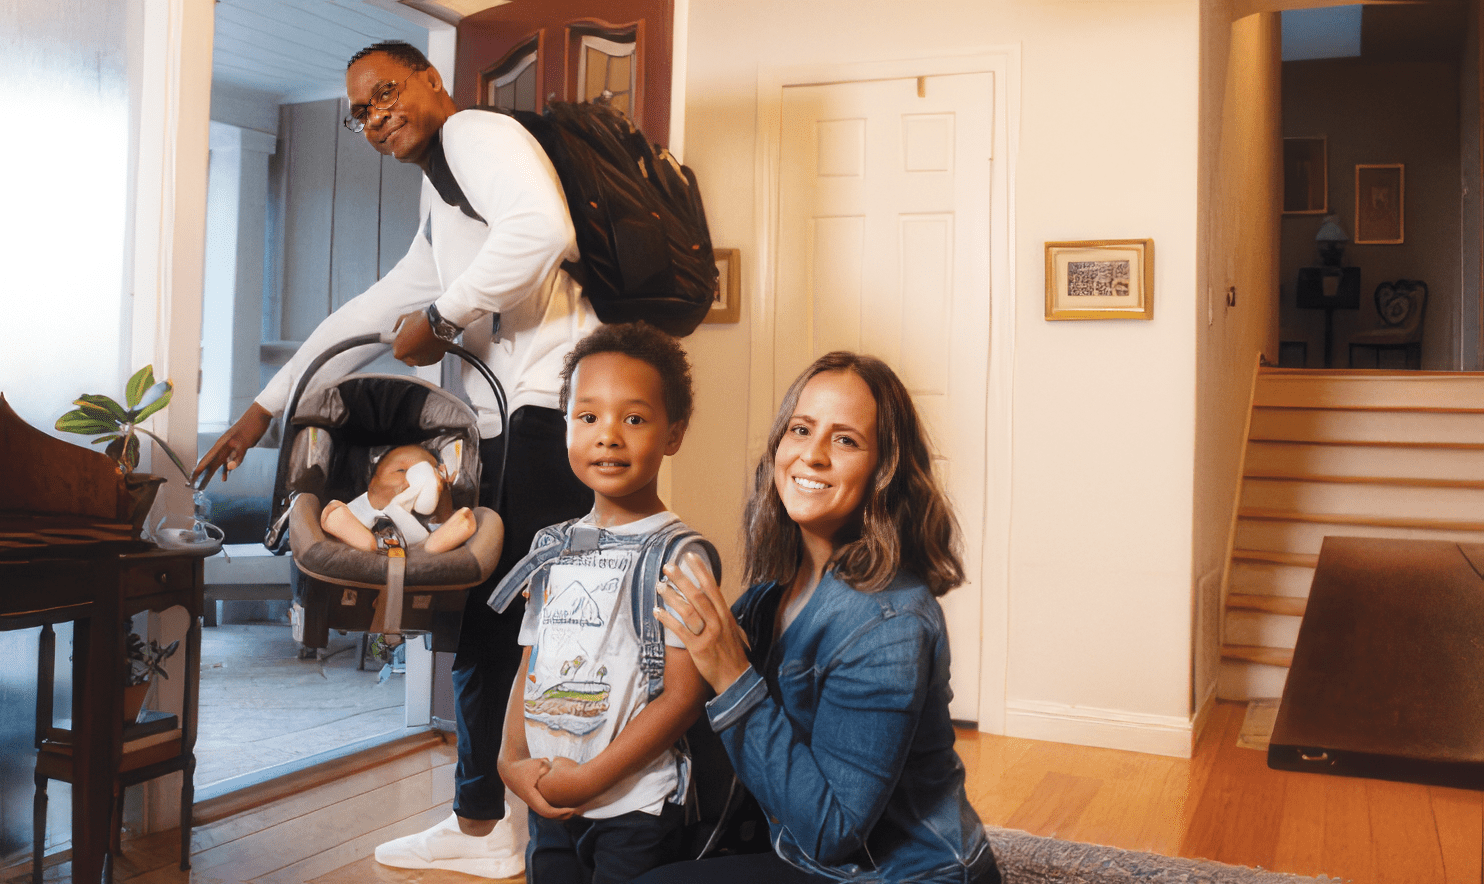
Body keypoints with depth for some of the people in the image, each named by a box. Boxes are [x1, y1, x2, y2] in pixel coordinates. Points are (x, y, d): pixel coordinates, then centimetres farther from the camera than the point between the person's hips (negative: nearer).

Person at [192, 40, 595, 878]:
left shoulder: (478, 133, 1)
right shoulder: (443, 217, 30)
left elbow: (542, 229, -21)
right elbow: (371, 315, 35)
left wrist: (441, 317, -9)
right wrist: (265, 408, 36)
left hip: (547, 408, -10)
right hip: (513, 423, 10)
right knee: (485, 629, 12)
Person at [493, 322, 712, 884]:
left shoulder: (678, 553, -12)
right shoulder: (553, 549, 7)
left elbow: (684, 692, -16)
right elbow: (530, 668, 12)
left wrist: (590, 779, -16)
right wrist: (512, 760, -2)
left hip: (635, 807, -5)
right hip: (547, 803, 6)